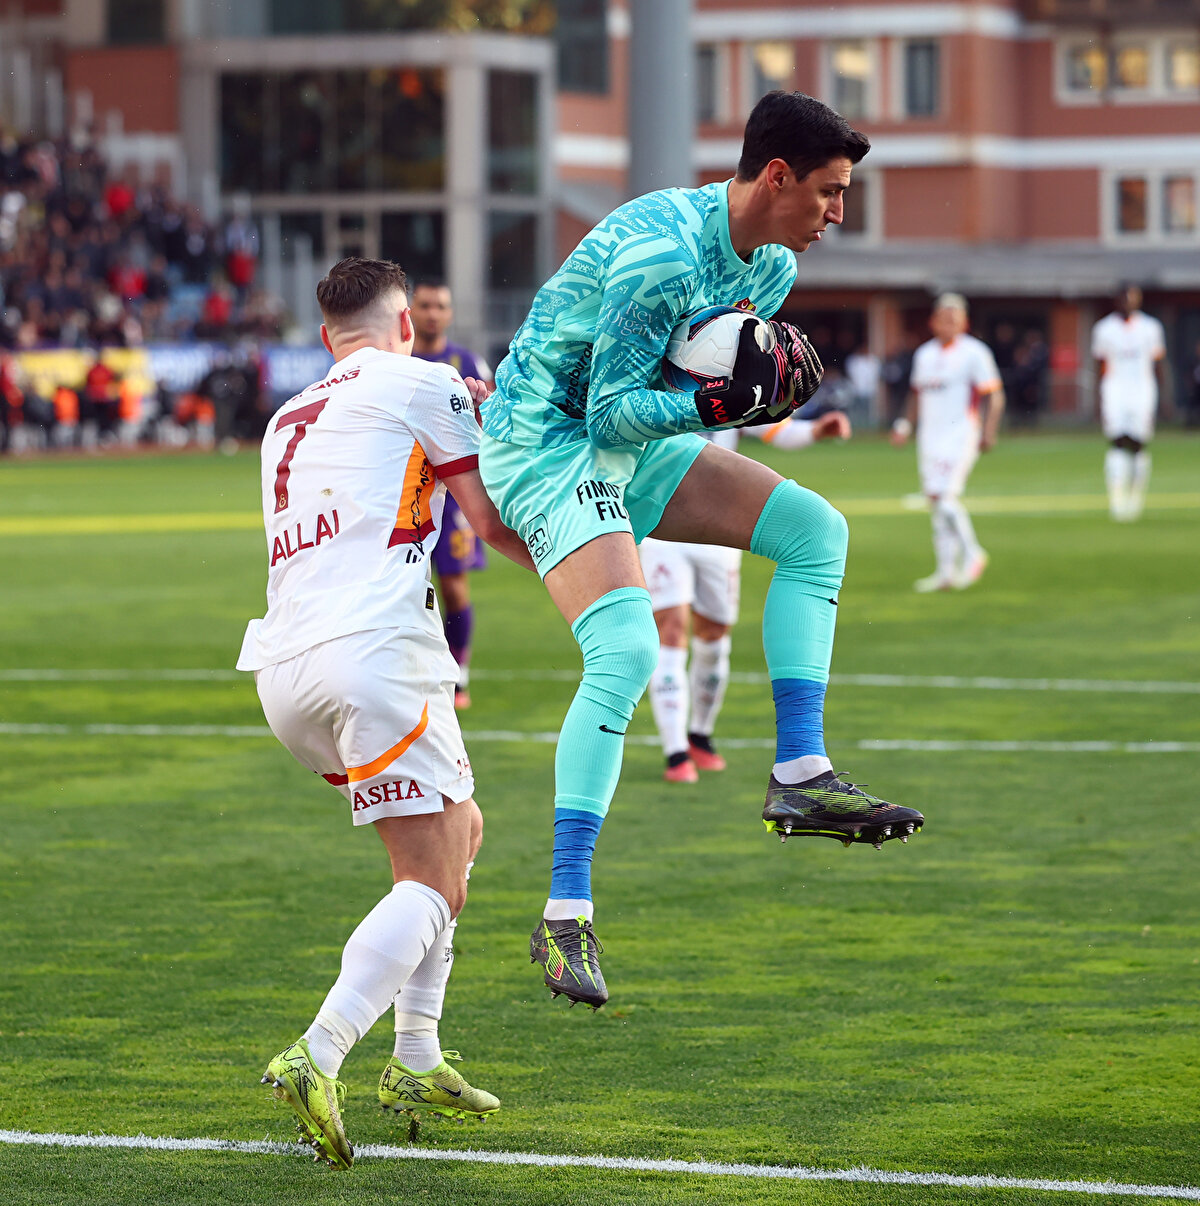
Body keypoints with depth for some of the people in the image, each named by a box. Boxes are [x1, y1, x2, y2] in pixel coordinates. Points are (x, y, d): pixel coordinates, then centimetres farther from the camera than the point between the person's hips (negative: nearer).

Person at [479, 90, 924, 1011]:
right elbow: (610, 413, -24)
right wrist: (716, 403, -35)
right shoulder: (662, 252, -25)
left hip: (630, 447, 9)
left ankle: (800, 776, -5)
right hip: (546, 442, -9)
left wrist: (773, 387, -4)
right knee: (626, 651, -25)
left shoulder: (772, 264, 4)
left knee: (813, 528, -2)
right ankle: (565, 915, -22)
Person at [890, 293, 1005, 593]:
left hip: (960, 434, -7)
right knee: (936, 502, 5)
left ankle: (972, 555, -1)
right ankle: (946, 571, 10)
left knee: (946, 497, -18)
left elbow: (994, 396, -6)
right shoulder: (924, 354, 13)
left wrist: (988, 431, -15)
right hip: (929, 437, 7)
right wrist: (906, 424, 13)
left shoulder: (974, 353, -5)